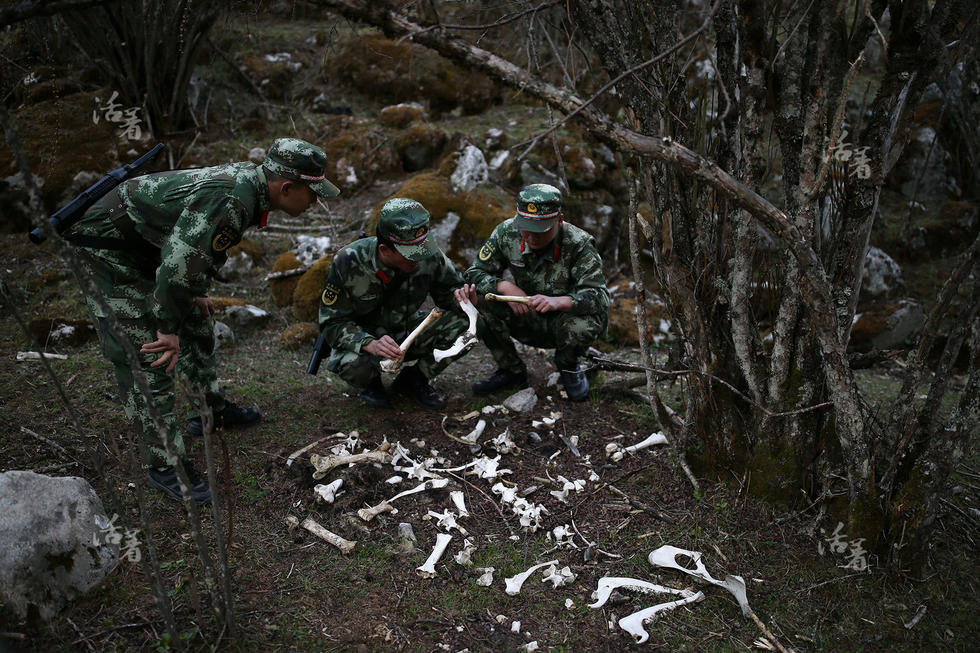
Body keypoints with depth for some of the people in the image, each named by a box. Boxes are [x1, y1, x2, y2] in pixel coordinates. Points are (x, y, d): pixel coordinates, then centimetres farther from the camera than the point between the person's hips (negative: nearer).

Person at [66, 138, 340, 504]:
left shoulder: (247, 181, -2)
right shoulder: (229, 200, -33)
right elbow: (180, 262, -35)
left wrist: (194, 294, 15)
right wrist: (168, 328, -23)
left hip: (147, 245, 10)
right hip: (105, 250, -10)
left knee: (195, 326, 19)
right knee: (147, 356, -10)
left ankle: (213, 409, 38)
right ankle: (163, 466, 0)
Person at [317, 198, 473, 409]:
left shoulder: (429, 256, -19)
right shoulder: (347, 263, -26)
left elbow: (450, 288, 0)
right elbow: (333, 323, -22)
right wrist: (370, 344, -42)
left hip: (406, 331, 3)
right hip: (361, 336, -3)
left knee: (464, 323, -21)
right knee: (353, 364, -39)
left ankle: (414, 378, 1)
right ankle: (369, 382, 2)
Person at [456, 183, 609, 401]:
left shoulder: (578, 245, -22)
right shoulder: (506, 233, -13)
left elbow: (599, 296, -30)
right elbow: (476, 272, -8)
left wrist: (558, 301, -49)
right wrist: (506, 287, -29)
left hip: (563, 321, -2)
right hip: (526, 322, 3)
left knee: (589, 321, -37)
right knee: (480, 299, -22)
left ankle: (569, 366, 2)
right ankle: (511, 371, -1)